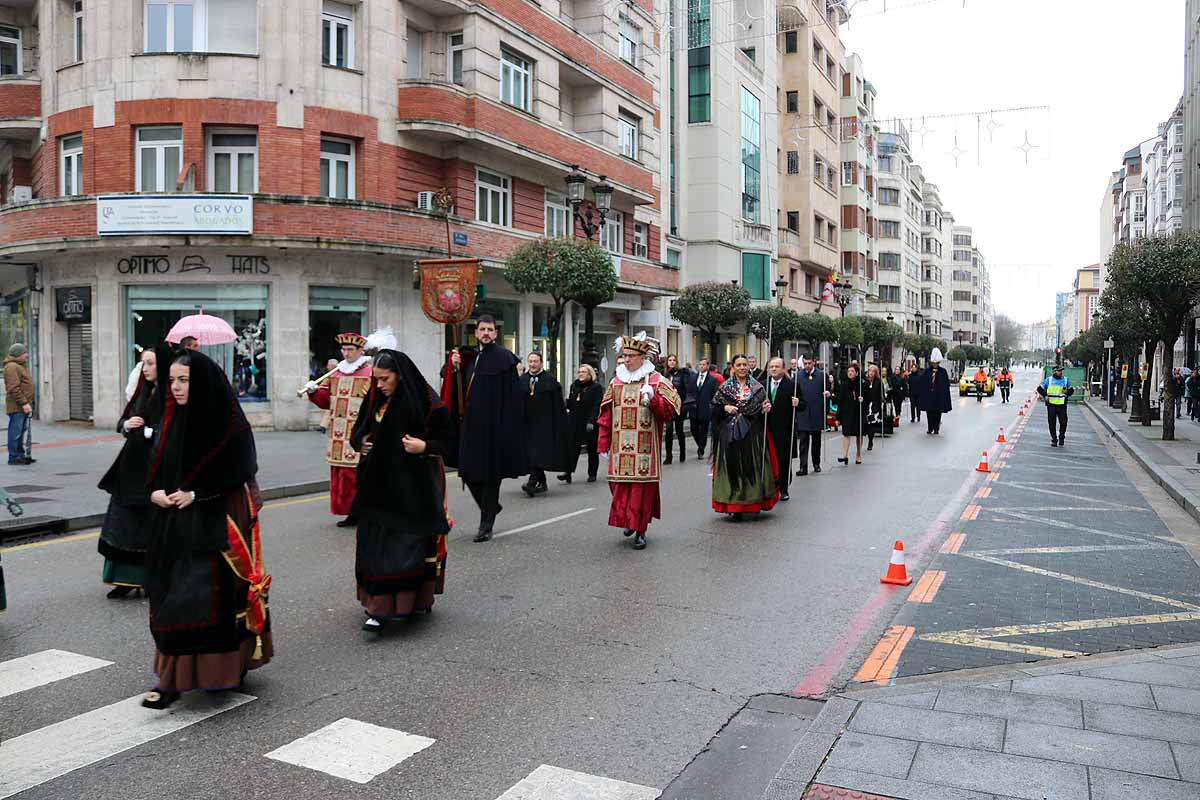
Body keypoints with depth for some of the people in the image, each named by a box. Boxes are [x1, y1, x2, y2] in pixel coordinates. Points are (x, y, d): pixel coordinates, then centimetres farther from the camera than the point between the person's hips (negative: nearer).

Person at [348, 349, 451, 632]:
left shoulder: (427, 403, -11)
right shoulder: (376, 400, 7)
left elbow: (447, 441, -6)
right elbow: (357, 432, 19)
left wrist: (424, 446, -24)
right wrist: (360, 443, -3)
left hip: (414, 485, -6)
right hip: (380, 484, 6)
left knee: (408, 543, -5)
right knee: (375, 543, 5)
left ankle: (418, 599, 3)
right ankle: (379, 607, 14)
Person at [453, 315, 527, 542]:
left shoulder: (503, 357, -6)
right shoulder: (471, 357, 13)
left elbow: (511, 396, -12)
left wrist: (507, 427, -17)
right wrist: (456, 367, -1)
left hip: (493, 424, -6)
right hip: (471, 423, 6)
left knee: (490, 474, 1)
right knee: (469, 472, 8)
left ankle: (486, 525, 11)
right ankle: (491, 507, 32)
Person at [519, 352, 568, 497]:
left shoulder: (550, 380, -1)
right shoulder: (521, 380, 10)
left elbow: (558, 405, -3)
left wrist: (559, 425, -8)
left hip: (544, 423, -5)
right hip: (526, 423, 5)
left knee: (540, 452, -13)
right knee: (530, 453, 7)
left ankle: (532, 482, -19)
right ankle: (542, 483, 19)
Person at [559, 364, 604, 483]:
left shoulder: (596, 387, -4)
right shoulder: (574, 386, 14)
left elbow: (596, 406, -13)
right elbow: (569, 404, 17)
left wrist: (591, 421, -21)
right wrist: (568, 419, 10)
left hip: (590, 424, -5)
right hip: (574, 423, 5)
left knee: (592, 450, 5)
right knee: (572, 447, -5)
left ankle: (592, 474, 13)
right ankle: (568, 472, -9)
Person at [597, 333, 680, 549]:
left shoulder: (656, 381, 1)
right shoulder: (616, 382, 12)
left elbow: (670, 410, -6)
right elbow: (606, 416, 12)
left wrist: (653, 398, -22)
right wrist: (604, 445, 9)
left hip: (644, 448, -3)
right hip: (620, 448, 4)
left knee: (642, 487, -3)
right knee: (619, 486, 4)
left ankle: (640, 531, 7)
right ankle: (628, 520, 28)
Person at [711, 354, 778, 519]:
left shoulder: (757, 387, 8)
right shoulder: (725, 387, 6)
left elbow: (763, 408, 7)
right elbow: (714, 407, 6)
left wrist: (766, 409, -14)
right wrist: (725, 408, -12)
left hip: (752, 433, 1)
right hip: (730, 434, -1)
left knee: (753, 465, 1)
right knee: (733, 466, -3)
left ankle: (754, 502, 13)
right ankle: (735, 507, 2)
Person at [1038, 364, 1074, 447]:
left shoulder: (1066, 380, 7)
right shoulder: (1049, 380, 3)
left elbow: (1071, 390, 14)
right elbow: (1040, 388, 10)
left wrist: (1067, 392, -7)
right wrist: (1045, 396, -4)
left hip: (1062, 405, 0)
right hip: (1051, 404, 0)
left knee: (1063, 422, -5)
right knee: (1052, 423, 2)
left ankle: (1061, 438, 15)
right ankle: (1054, 440, 12)